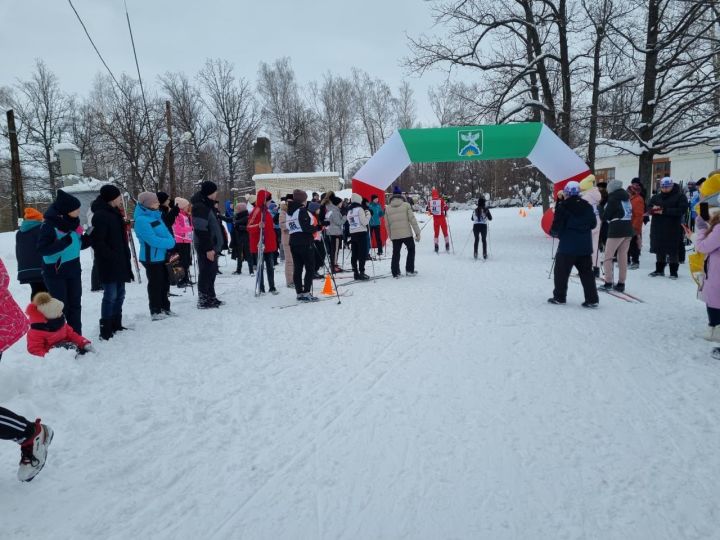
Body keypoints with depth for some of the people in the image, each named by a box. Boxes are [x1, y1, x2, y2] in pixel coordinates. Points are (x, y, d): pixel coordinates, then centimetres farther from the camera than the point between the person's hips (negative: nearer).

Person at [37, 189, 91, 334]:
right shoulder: (49, 225, -19)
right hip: (55, 272, -7)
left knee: (75, 305, 13)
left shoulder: (72, 222, 2)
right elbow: (42, 249, -24)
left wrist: (89, 236, -6)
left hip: (73, 269, 7)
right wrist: (65, 241, -33)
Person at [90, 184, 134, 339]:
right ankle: (106, 330, -1)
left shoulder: (114, 213, 15)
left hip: (119, 262, 9)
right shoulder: (100, 215, -14)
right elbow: (97, 242, -20)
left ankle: (116, 324, 25)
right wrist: (112, 257, -20)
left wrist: (125, 257, 15)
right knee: (111, 296, -7)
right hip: (108, 264, -9)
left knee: (119, 294, 14)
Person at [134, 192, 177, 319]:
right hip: (152, 258, -9)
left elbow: (164, 232, 18)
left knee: (165, 283, 17)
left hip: (162, 255, 9)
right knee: (155, 284, 1)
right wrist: (171, 243, -18)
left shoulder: (155, 215, 10)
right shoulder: (142, 220, -18)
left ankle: (165, 307, 30)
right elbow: (152, 240, -24)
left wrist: (171, 241, 3)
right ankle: (155, 311, 13)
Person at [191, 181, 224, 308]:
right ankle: (203, 300, 2)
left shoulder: (207, 205, 15)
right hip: (206, 247, -10)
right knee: (206, 272, -5)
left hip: (212, 245, 10)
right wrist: (208, 248, -24)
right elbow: (201, 230, -23)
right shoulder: (200, 207, -17)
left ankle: (210, 297, 25)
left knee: (212, 271, 15)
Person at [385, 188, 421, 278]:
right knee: (411, 250, 17)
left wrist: (390, 236, 20)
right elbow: (412, 220, -7)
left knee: (396, 253, 12)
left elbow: (387, 224, 9)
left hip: (394, 235, 2)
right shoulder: (406, 205, -3)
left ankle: (395, 272, 13)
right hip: (407, 234, -2)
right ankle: (410, 270, 16)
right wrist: (417, 233, -3)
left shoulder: (387, 208, 5)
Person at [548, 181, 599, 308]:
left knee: (561, 272, 8)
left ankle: (559, 297, 14)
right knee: (586, 272, 9)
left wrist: (553, 232, 8)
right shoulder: (587, 206, 5)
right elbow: (593, 223, 12)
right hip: (585, 246, 5)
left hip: (567, 246, -5)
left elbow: (557, 226, -12)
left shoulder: (562, 207, -12)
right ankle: (592, 299, 7)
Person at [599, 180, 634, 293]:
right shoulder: (626, 198, 13)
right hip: (628, 229, 7)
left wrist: (601, 207, 10)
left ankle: (608, 282, -4)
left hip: (616, 230, -7)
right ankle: (621, 283, 12)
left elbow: (604, 217, -6)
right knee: (623, 256, 10)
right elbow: (630, 214, 16)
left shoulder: (612, 199, -9)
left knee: (608, 256, 1)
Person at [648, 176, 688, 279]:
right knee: (659, 250, 11)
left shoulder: (680, 196, -3)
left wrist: (664, 211, -22)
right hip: (658, 229, 5)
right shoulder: (656, 197, 13)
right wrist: (653, 209, -11)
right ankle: (659, 269, 23)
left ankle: (673, 271, 9)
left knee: (673, 251, 0)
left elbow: (681, 210, -15)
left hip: (673, 230, -5)